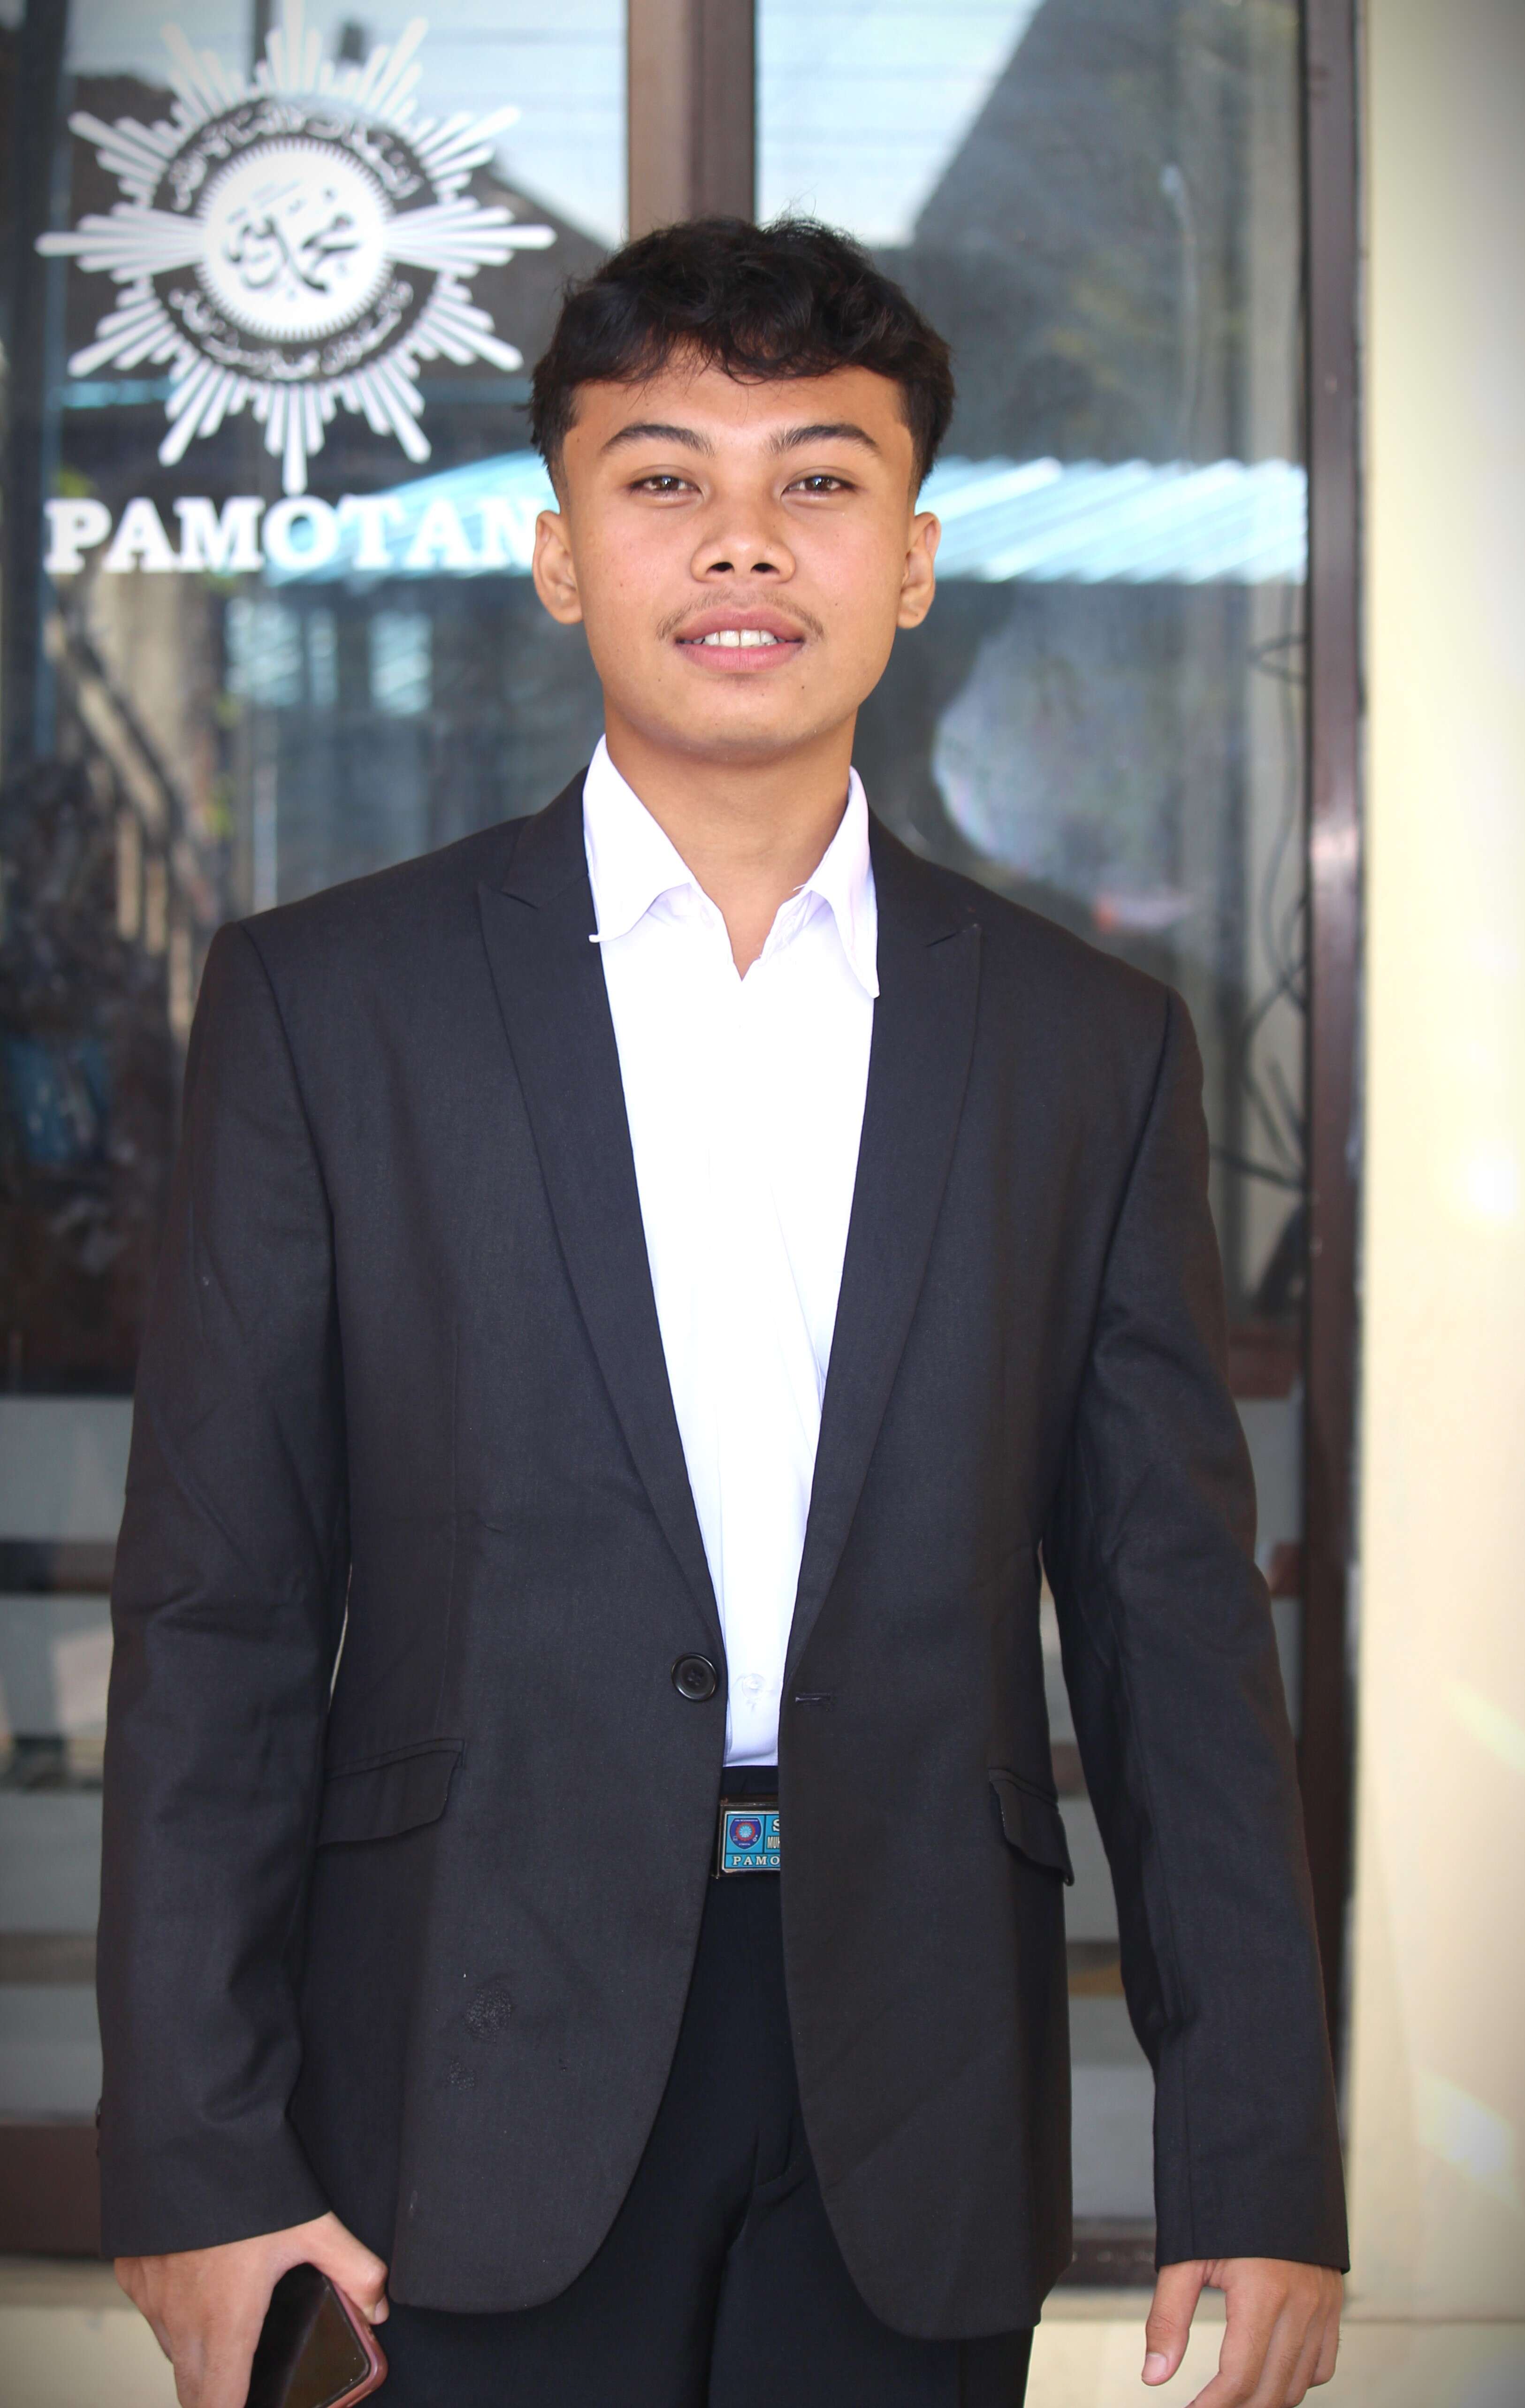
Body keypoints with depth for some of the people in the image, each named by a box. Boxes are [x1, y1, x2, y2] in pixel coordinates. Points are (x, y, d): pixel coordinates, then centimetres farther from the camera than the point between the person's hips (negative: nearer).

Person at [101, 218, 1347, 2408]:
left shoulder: (1091, 1043, 7)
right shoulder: (327, 1001, 2)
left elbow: (1175, 1624, 6)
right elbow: (219, 1610, 0)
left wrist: (1262, 2169, 1)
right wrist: (199, 2150, -5)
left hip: (917, 2127, 2)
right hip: (489, 2087, -1)